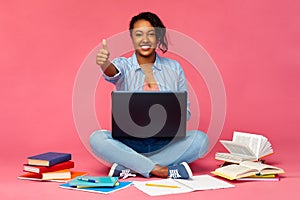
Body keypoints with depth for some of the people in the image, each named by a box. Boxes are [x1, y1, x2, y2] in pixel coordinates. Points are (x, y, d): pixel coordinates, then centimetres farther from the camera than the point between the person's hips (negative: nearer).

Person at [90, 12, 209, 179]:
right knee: (97, 139, -29)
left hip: (165, 143, 2)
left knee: (200, 139, -25)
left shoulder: (174, 68, 8)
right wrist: (105, 64, -46)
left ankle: (131, 167, -25)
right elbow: (113, 73, -22)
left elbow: (185, 110, 8)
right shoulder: (124, 65, 3)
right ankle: (159, 170, -31)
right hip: (129, 142, -1)